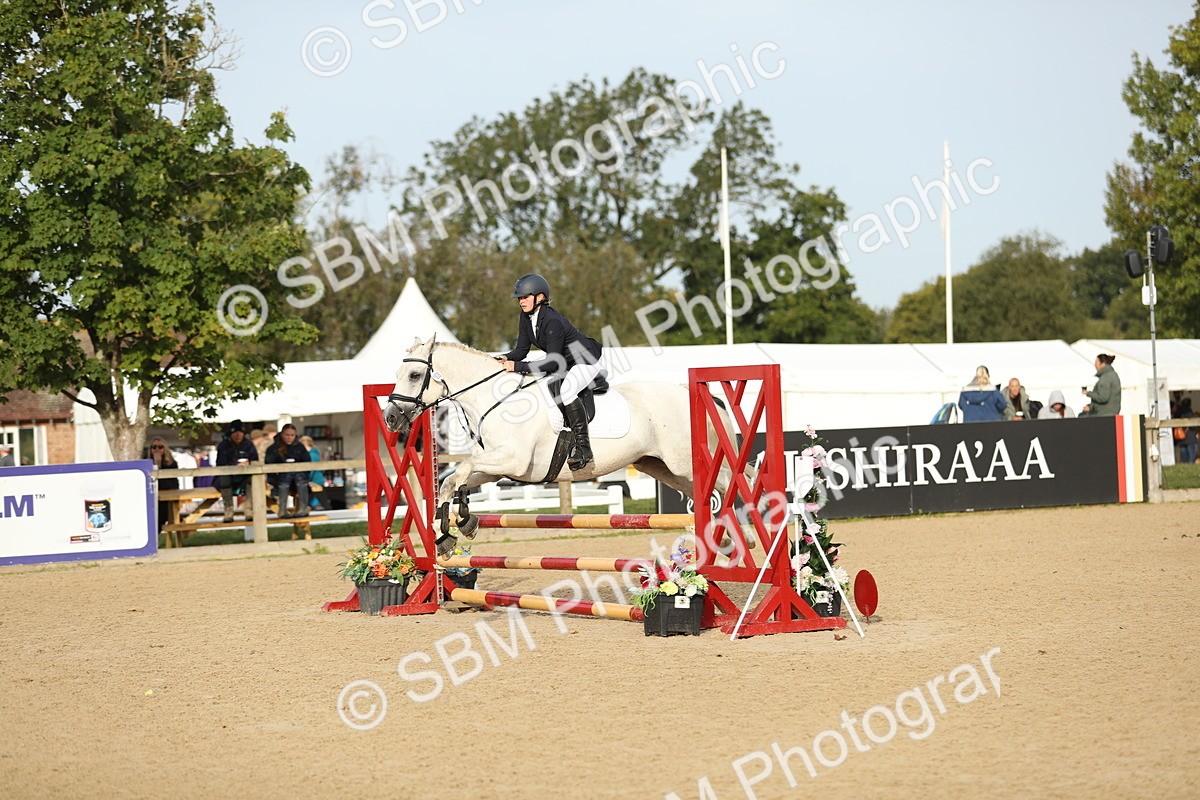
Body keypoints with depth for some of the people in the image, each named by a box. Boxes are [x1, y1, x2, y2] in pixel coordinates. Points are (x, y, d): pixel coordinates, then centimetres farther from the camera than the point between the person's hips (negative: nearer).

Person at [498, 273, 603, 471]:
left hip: (586, 362, -10)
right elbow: (522, 349, 2)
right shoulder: (526, 318, -4)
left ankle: (583, 447, -28)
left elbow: (552, 363, -32)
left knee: (564, 390, -34)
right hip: (564, 363, 10)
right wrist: (505, 359, -19)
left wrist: (518, 366, -35)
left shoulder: (552, 321, -30)